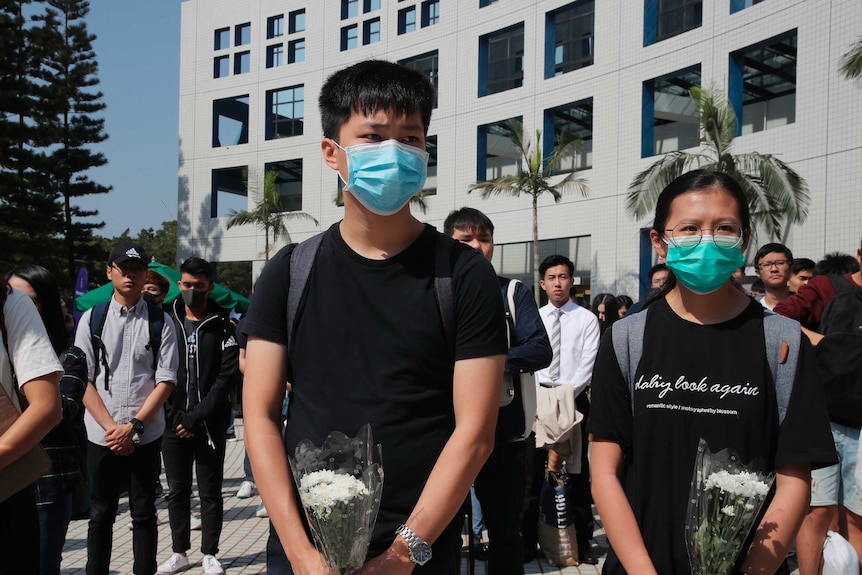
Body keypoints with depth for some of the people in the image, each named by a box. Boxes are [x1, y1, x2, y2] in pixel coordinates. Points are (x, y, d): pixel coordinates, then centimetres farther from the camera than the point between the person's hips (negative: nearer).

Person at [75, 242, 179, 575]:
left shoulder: (160, 322, 0)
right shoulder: (91, 319, 3)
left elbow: (165, 381, -4)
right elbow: (83, 381, 0)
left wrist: (133, 426, -12)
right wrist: (111, 426, -9)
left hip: (146, 437, -1)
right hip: (101, 436, 1)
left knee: (144, 514, 9)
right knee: (100, 515, 12)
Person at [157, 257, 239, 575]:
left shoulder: (222, 327, -2)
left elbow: (228, 376, -8)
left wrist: (196, 418, -12)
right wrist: (175, 416, -8)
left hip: (210, 426, -2)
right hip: (173, 425, 2)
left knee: (210, 492, 7)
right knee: (177, 491, 11)